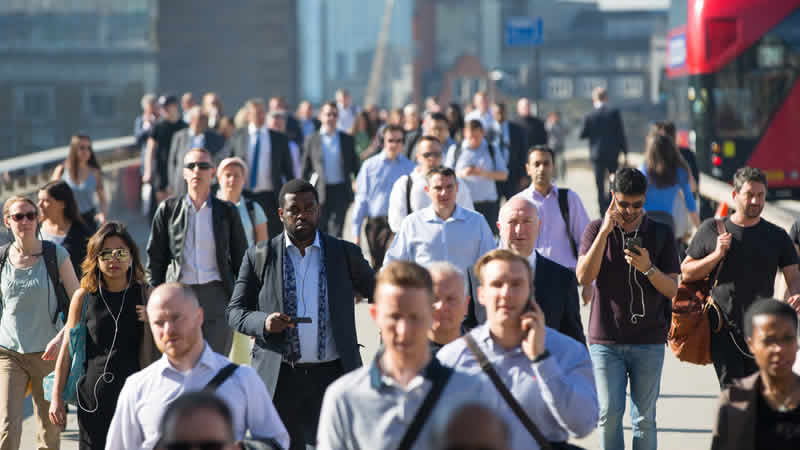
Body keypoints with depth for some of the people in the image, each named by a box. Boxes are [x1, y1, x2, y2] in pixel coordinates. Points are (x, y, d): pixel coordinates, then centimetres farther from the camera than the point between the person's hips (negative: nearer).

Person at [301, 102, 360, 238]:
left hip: (341, 191, 0)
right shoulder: (311, 140, 5)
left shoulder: (347, 140, 8)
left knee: (336, 231, -7)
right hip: (321, 191, 0)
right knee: (320, 231, 4)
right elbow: (305, 169, 7)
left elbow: (355, 165, 11)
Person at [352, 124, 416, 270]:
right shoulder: (369, 165, 6)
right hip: (375, 223, 2)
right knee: (377, 265, 8)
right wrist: (356, 232, 3)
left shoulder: (410, 167, 5)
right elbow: (361, 199, 6)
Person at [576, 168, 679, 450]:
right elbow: (584, 277, -11)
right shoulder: (596, 230, 3)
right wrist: (605, 231, -16)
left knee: (644, 418, 2)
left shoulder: (661, 234, 4)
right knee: (609, 412, -4)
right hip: (605, 340, 0)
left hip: (648, 342, 0)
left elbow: (672, 289, 1)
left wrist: (647, 268, -18)